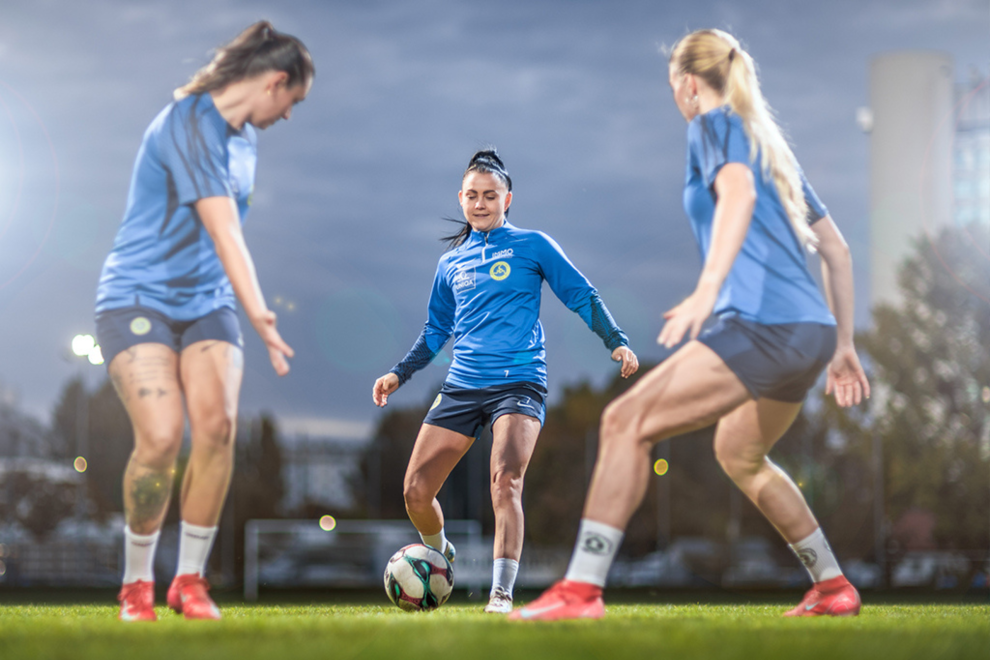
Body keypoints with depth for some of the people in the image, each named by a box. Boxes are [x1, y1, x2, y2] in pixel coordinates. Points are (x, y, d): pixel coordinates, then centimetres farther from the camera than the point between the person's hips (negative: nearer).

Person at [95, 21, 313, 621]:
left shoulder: (245, 138, 13)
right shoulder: (190, 123, -16)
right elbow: (222, 229, -27)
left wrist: (244, 311, 30)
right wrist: (258, 313, -34)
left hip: (206, 303, 7)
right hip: (138, 296, -7)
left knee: (218, 426, -16)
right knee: (161, 436, -22)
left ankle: (190, 580, -4)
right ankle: (137, 583, -1)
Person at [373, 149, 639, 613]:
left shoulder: (531, 245, 6)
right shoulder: (451, 263, 18)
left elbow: (582, 296, 5)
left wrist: (617, 342, -6)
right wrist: (399, 373, 18)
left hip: (519, 383, -4)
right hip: (461, 386, 4)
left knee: (506, 480, -26)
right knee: (416, 491, -3)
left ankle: (501, 593, -26)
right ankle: (440, 558, 27)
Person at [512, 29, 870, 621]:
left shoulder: (715, 124, 2)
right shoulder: (773, 145, 26)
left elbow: (738, 193, -21)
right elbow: (836, 250, 27)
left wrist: (707, 289, -33)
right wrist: (843, 344, 30)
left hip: (761, 323, -9)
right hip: (812, 330, 9)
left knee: (627, 421, -12)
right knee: (738, 452, 29)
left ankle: (581, 590, -22)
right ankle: (834, 589, 34)